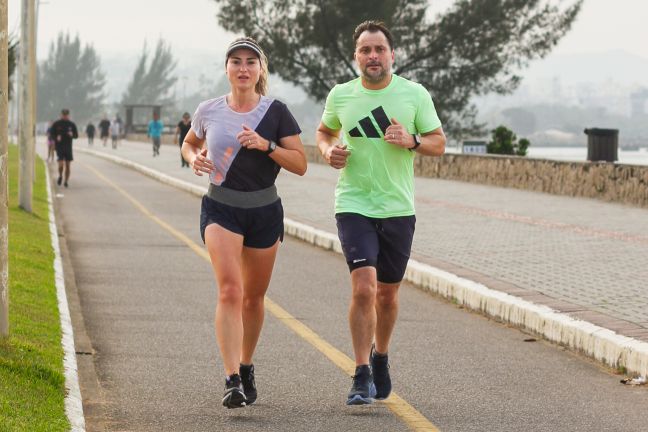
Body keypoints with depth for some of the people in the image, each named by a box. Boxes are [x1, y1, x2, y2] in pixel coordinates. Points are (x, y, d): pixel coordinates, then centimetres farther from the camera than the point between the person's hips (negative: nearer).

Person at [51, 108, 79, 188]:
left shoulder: (71, 124, 5)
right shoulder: (56, 124, 0)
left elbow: (76, 136, 9)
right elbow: (51, 134, 5)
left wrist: (72, 135, -13)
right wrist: (56, 138, -16)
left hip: (68, 147, 2)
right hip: (59, 147, -2)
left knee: (67, 165, 2)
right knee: (61, 164, -13)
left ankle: (66, 181, 14)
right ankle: (60, 176, 16)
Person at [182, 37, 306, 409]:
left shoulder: (276, 112, -3)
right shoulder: (209, 111, 1)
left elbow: (301, 164, -5)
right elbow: (189, 143, 21)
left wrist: (267, 145, -19)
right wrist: (195, 159, -1)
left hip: (265, 211, 1)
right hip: (221, 210, -1)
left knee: (253, 297, 12)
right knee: (230, 290, -18)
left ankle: (246, 368, 34)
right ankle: (232, 381, -25)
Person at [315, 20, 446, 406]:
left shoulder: (415, 94, -2)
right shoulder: (341, 95, 0)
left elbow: (439, 143, 3)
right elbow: (324, 131, 19)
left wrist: (411, 141, -17)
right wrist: (328, 150, -3)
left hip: (398, 208, 1)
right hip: (354, 205, -1)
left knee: (387, 293, 13)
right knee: (364, 287, -17)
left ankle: (380, 357, 39)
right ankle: (362, 377, -9)